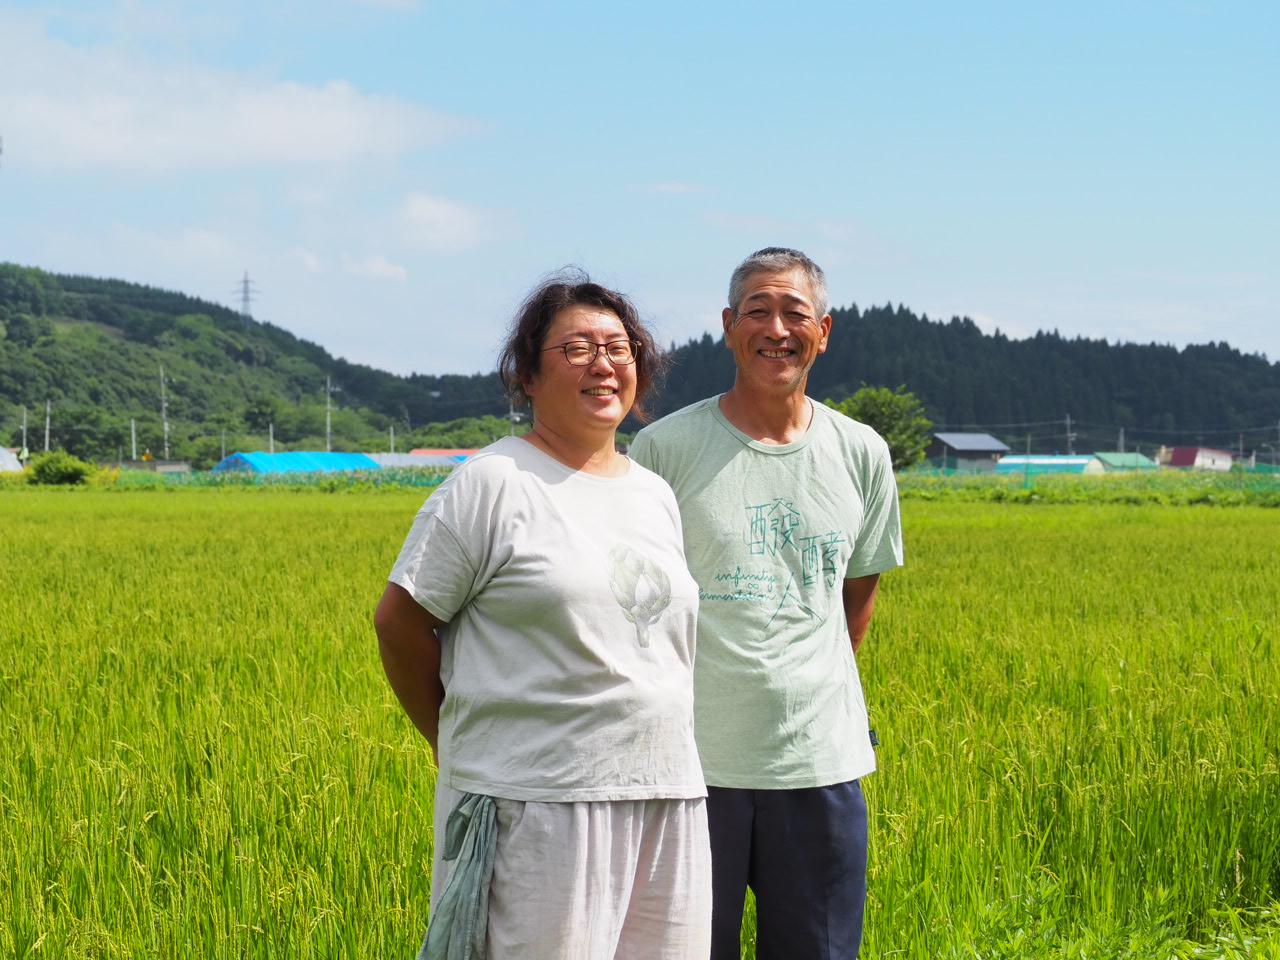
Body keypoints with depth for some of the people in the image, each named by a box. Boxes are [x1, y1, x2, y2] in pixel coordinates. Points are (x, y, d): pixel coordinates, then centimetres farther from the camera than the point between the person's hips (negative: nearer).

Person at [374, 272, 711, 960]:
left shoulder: (657, 495, 15)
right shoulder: (493, 484, -5)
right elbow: (399, 622, -3)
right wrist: (461, 748, 4)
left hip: (665, 801, 6)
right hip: (534, 808, -6)